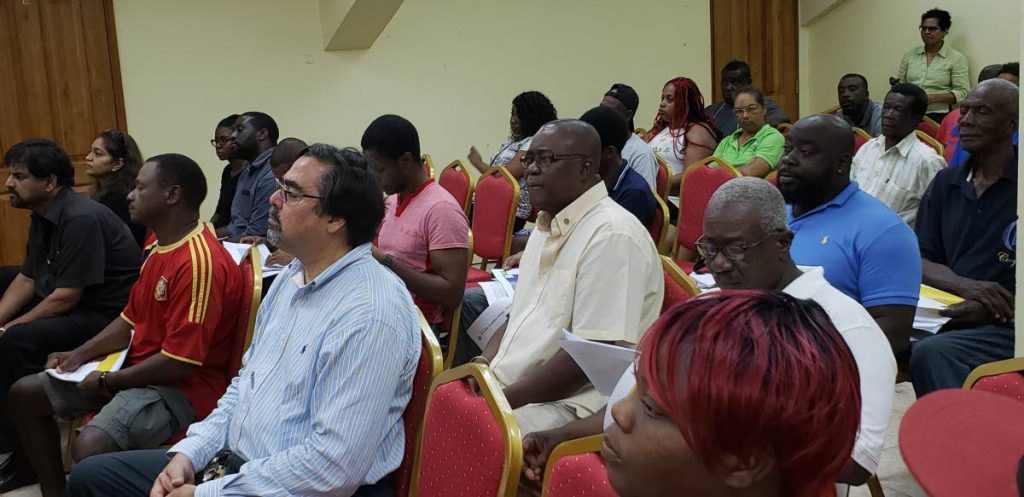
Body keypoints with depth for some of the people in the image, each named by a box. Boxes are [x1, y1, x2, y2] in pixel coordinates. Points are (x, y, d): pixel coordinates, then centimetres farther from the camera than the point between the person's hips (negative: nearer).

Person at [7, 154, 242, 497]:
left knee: (90, 447, -33)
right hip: (139, 369, 11)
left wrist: (108, 382, -14)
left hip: (182, 386, -11)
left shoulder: (200, 262, -25)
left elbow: (179, 363, -26)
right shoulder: (159, 248, 10)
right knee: (24, 394, 11)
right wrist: (80, 354, 6)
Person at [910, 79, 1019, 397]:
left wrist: (990, 310, -21)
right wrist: (967, 286, -14)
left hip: (1007, 326, -5)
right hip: (948, 316, 5)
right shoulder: (946, 184, 14)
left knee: (931, 353, -32)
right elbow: (919, 262, 6)